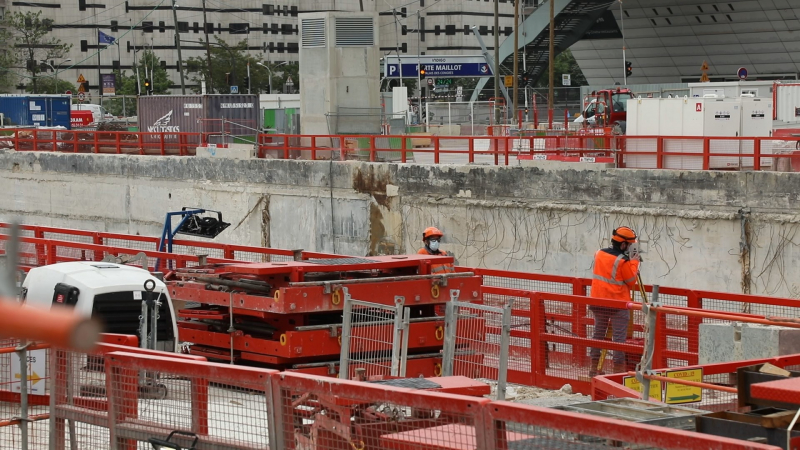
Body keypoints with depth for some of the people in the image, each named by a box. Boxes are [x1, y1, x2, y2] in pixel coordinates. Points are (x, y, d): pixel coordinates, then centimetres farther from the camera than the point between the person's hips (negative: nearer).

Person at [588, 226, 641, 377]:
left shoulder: (599, 254, 3)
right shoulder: (623, 261, -17)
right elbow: (631, 282, -7)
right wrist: (634, 262, 0)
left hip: (598, 301, 6)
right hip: (618, 303, -6)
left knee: (598, 332, 14)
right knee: (619, 336, -1)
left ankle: (594, 368, 18)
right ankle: (619, 369, -2)